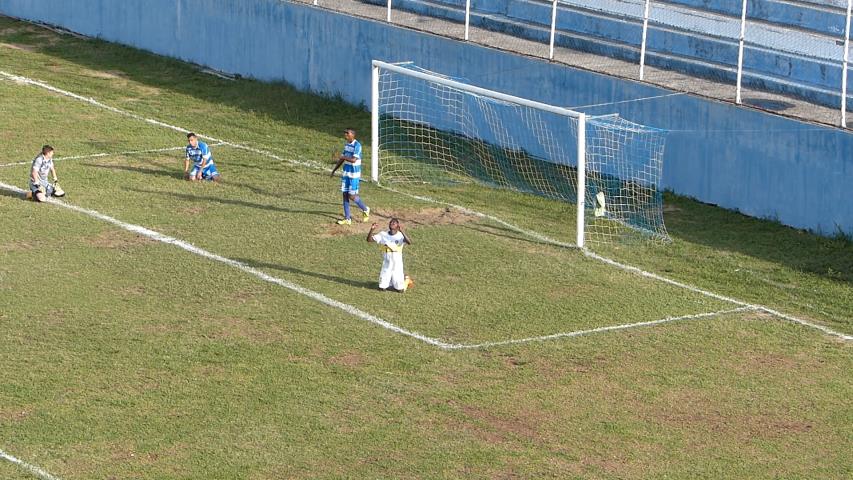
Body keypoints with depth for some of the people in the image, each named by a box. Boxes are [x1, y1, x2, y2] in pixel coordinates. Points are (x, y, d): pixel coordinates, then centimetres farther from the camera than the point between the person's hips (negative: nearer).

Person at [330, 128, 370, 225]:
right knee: (345, 195, 6)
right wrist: (334, 170, 19)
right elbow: (342, 159, 19)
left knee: (352, 196, -6)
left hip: (354, 174, -8)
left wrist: (344, 157, -12)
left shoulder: (357, 145, -15)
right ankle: (347, 219, 12)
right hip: (346, 173, 8)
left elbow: (353, 160, -25)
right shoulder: (347, 145, 10)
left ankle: (365, 210, 19)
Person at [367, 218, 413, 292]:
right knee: (383, 288, 7)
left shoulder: (400, 235, -9)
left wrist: (402, 231, -37)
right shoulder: (383, 235, 0)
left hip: (397, 263, -3)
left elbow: (409, 242, -27)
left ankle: (405, 279, 35)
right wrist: (372, 230, -19)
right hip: (386, 263, 3)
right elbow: (369, 239, -2)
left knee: (400, 290, 4)